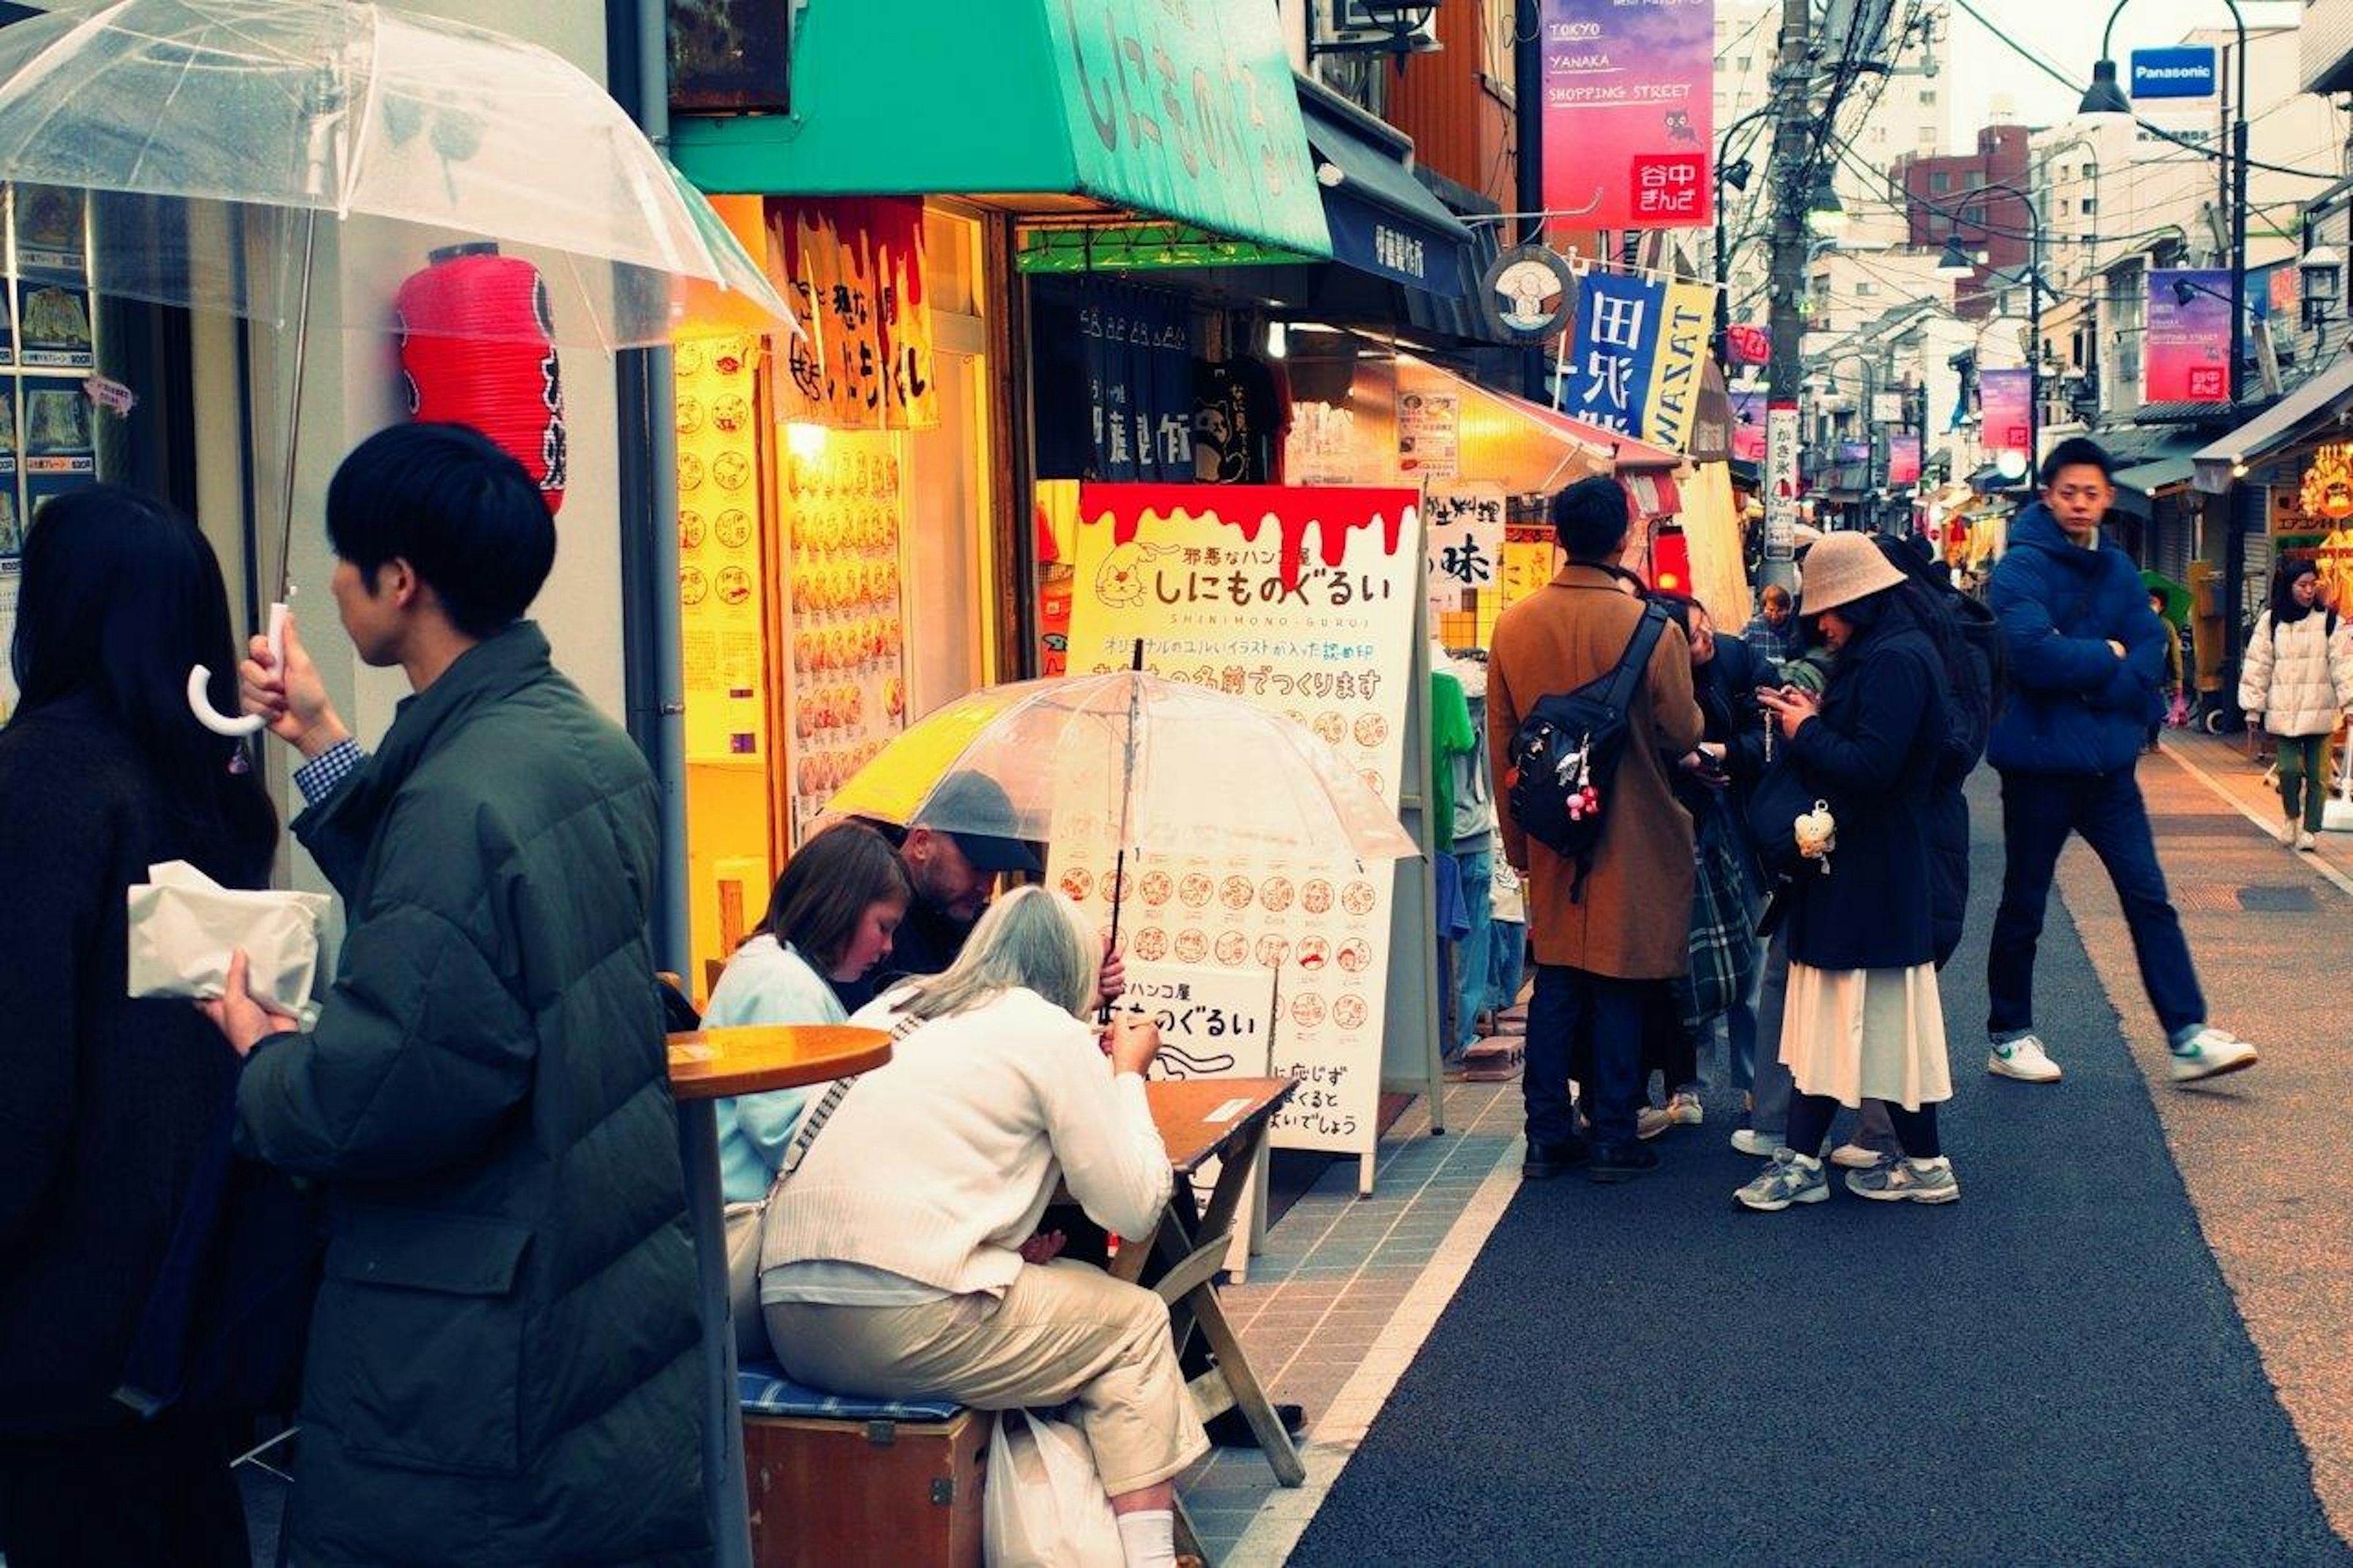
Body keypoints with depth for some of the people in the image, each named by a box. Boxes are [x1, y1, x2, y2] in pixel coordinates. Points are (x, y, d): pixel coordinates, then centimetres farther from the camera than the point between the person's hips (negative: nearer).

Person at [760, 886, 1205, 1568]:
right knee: (1138, 1321, 15)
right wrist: (1129, 1074, 16)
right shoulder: (1054, 1033, 2)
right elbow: (1134, 1208, 2)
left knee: (1081, 1289, 24)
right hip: (903, 1325, -7)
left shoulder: (893, 1009, 21)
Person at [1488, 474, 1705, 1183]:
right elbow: (1684, 734, -9)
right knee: (1620, 989, 5)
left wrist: (1517, 837, 15)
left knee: (1555, 984, 12)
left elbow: (1500, 740, 5)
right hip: (1634, 843, -4)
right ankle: (1614, 1141, 11)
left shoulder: (1514, 624, -2)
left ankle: (1547, 1137, 15)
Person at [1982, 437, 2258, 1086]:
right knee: (2024, 905, 6)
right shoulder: (2022, 566, -11)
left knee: (2149, 897, 3)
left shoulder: (2117, 569, 10)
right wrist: (2106, 658, -12)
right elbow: (2033, 653, -26)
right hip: (2039, 759, -6)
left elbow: (2148, 656, 1)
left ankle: (2188, 1037, 5)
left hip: (2107, 758, 6)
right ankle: (2009, 1038, 18)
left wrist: (2088, 686, -13)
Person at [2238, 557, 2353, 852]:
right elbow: (2258, 665, 5)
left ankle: (2311, 829, 13)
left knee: (2317, 774, 2)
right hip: (2283, 712, 0)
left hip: (2319, 712, 0)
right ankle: (2292, 818, 21)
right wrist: (2254, 708, 3)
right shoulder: (2271, 621, 4)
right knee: (2289, 770, -5)